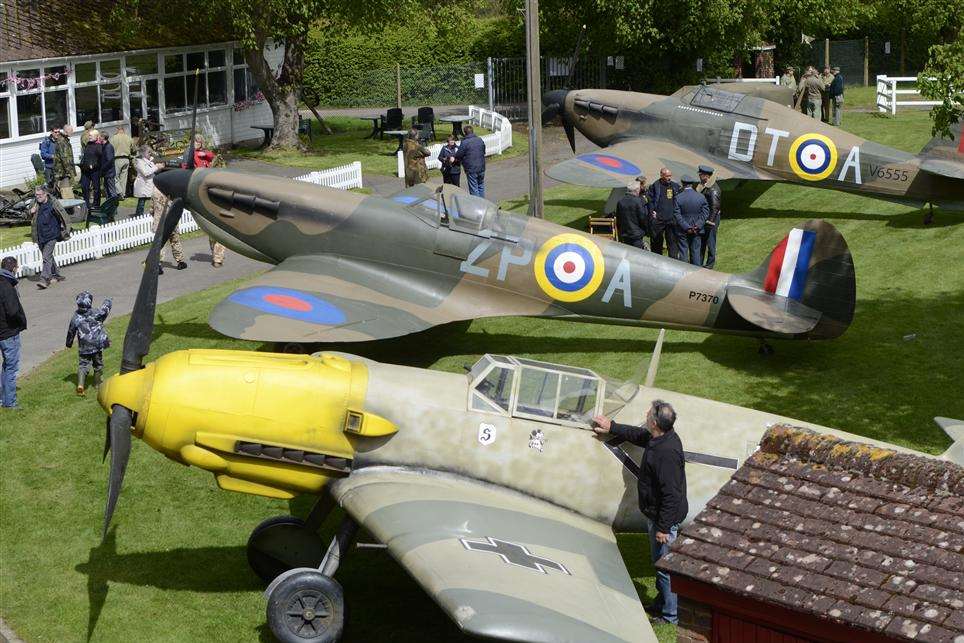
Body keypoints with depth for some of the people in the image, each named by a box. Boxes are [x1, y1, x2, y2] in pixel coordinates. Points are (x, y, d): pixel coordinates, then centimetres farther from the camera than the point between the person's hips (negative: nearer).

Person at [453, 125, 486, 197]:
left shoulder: (464, 142, -15)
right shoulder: (480, 140, 4)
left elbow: (458, 155, -10)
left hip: (471, 169, -6)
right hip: (481, 167, 6)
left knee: (474, 189, 0)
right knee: (481, 187, 18)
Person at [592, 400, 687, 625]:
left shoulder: (667, 452, -31)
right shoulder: (659, 438, -1)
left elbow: (671, 494, -29)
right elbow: (637, 434, 24)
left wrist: (663, 527, -24)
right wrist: (611, 427, 30)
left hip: (665, 517, -10)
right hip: (657, 513, 10)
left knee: (664, 566, 3)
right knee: (659, 562, 24)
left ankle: (670, 615, 16)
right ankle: (661, 604, 39)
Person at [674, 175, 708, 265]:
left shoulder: (678, 198, -11)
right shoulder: (701, 197, -2)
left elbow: (677, 215, -14)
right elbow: (705, 213, -4)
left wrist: (687, 227, -13)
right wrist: (698, 225, -8)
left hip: (682, 231, -2)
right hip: (697, 231, 2)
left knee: (683, 252, 5)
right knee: (696, 252, 9)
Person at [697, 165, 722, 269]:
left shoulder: (713, 188, -20)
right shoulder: (704, 186, 9)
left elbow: (715, 206, -23)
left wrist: (710, 220, -23)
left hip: (711, 218, -9)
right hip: (703, 217, 9)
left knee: (710, 241, 1)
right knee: (701, 240, 16)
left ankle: (710, 264, 11)